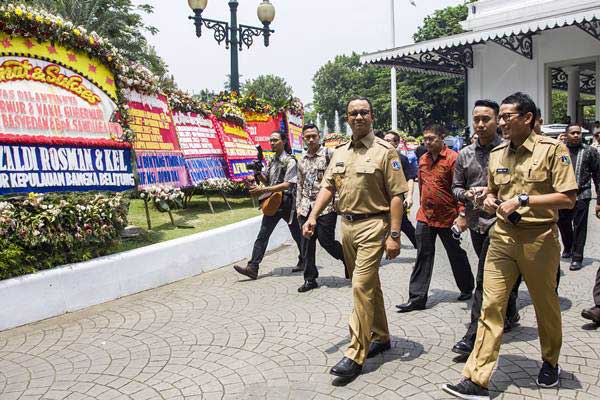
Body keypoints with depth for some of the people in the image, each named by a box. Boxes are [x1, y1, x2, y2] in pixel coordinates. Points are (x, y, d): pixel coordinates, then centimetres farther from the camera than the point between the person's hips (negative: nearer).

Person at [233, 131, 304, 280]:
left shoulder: (290, 161, -10)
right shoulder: (272, 161, 12)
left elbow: (287, 184, -19)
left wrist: (263, 190, -24)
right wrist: (259, 174, -3)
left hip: (287, 202, -6)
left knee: (297, 234, 12)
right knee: (262, 235, -3)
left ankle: (304, 261, 32)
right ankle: (253, 267, -7)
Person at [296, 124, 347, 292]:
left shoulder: (328, 154, -3)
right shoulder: (302, 160, 14)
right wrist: (299, 207, 14)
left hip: (326, 205, -5)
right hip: (306, 207, 5)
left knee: (326, 240, -5)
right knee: (307, 244, 5)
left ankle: (347, 258, 25)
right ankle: (310, 279, 16)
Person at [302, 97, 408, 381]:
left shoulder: (385, 151, -7)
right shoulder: (340, 153, 12)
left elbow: (396, 195, -10)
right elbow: (328, 187, 14)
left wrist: (394, 235, -15)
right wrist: (313, 217, 2)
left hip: (373, 225, -6)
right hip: (346, 224, 7)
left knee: (362, 286, -10)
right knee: (369, 284, 17)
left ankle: (356, 355, -1)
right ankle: (380, 337, 33)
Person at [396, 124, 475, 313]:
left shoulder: (452, 158, -12)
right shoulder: (422, 159, 8)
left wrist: (461, 214, -17)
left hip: (447, 216, -5)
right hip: (425, 216, 5)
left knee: (456, 254, 13)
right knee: (423, 257, 4)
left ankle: (467, 288, 35)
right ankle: (417, 298, 7)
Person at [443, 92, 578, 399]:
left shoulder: (552, 149, -8)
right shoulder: (497, 154, 9)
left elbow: (568, 198, -13)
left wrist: (523, 199, -19)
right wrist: (490, 200, 0)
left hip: (539, 238, -4)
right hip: (502, 236, 4)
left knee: (546, 304, 15)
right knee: (491, 305, -1)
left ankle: (550, 362, 41)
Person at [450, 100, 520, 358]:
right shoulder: (465, 155, 10)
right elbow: (456, 187, 14)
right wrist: (467, 194, -7)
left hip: (498, 221, -5)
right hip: (475, 222, 6)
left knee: (485, 278, -8)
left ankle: (474, 335, -2)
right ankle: (510, 314, 40)